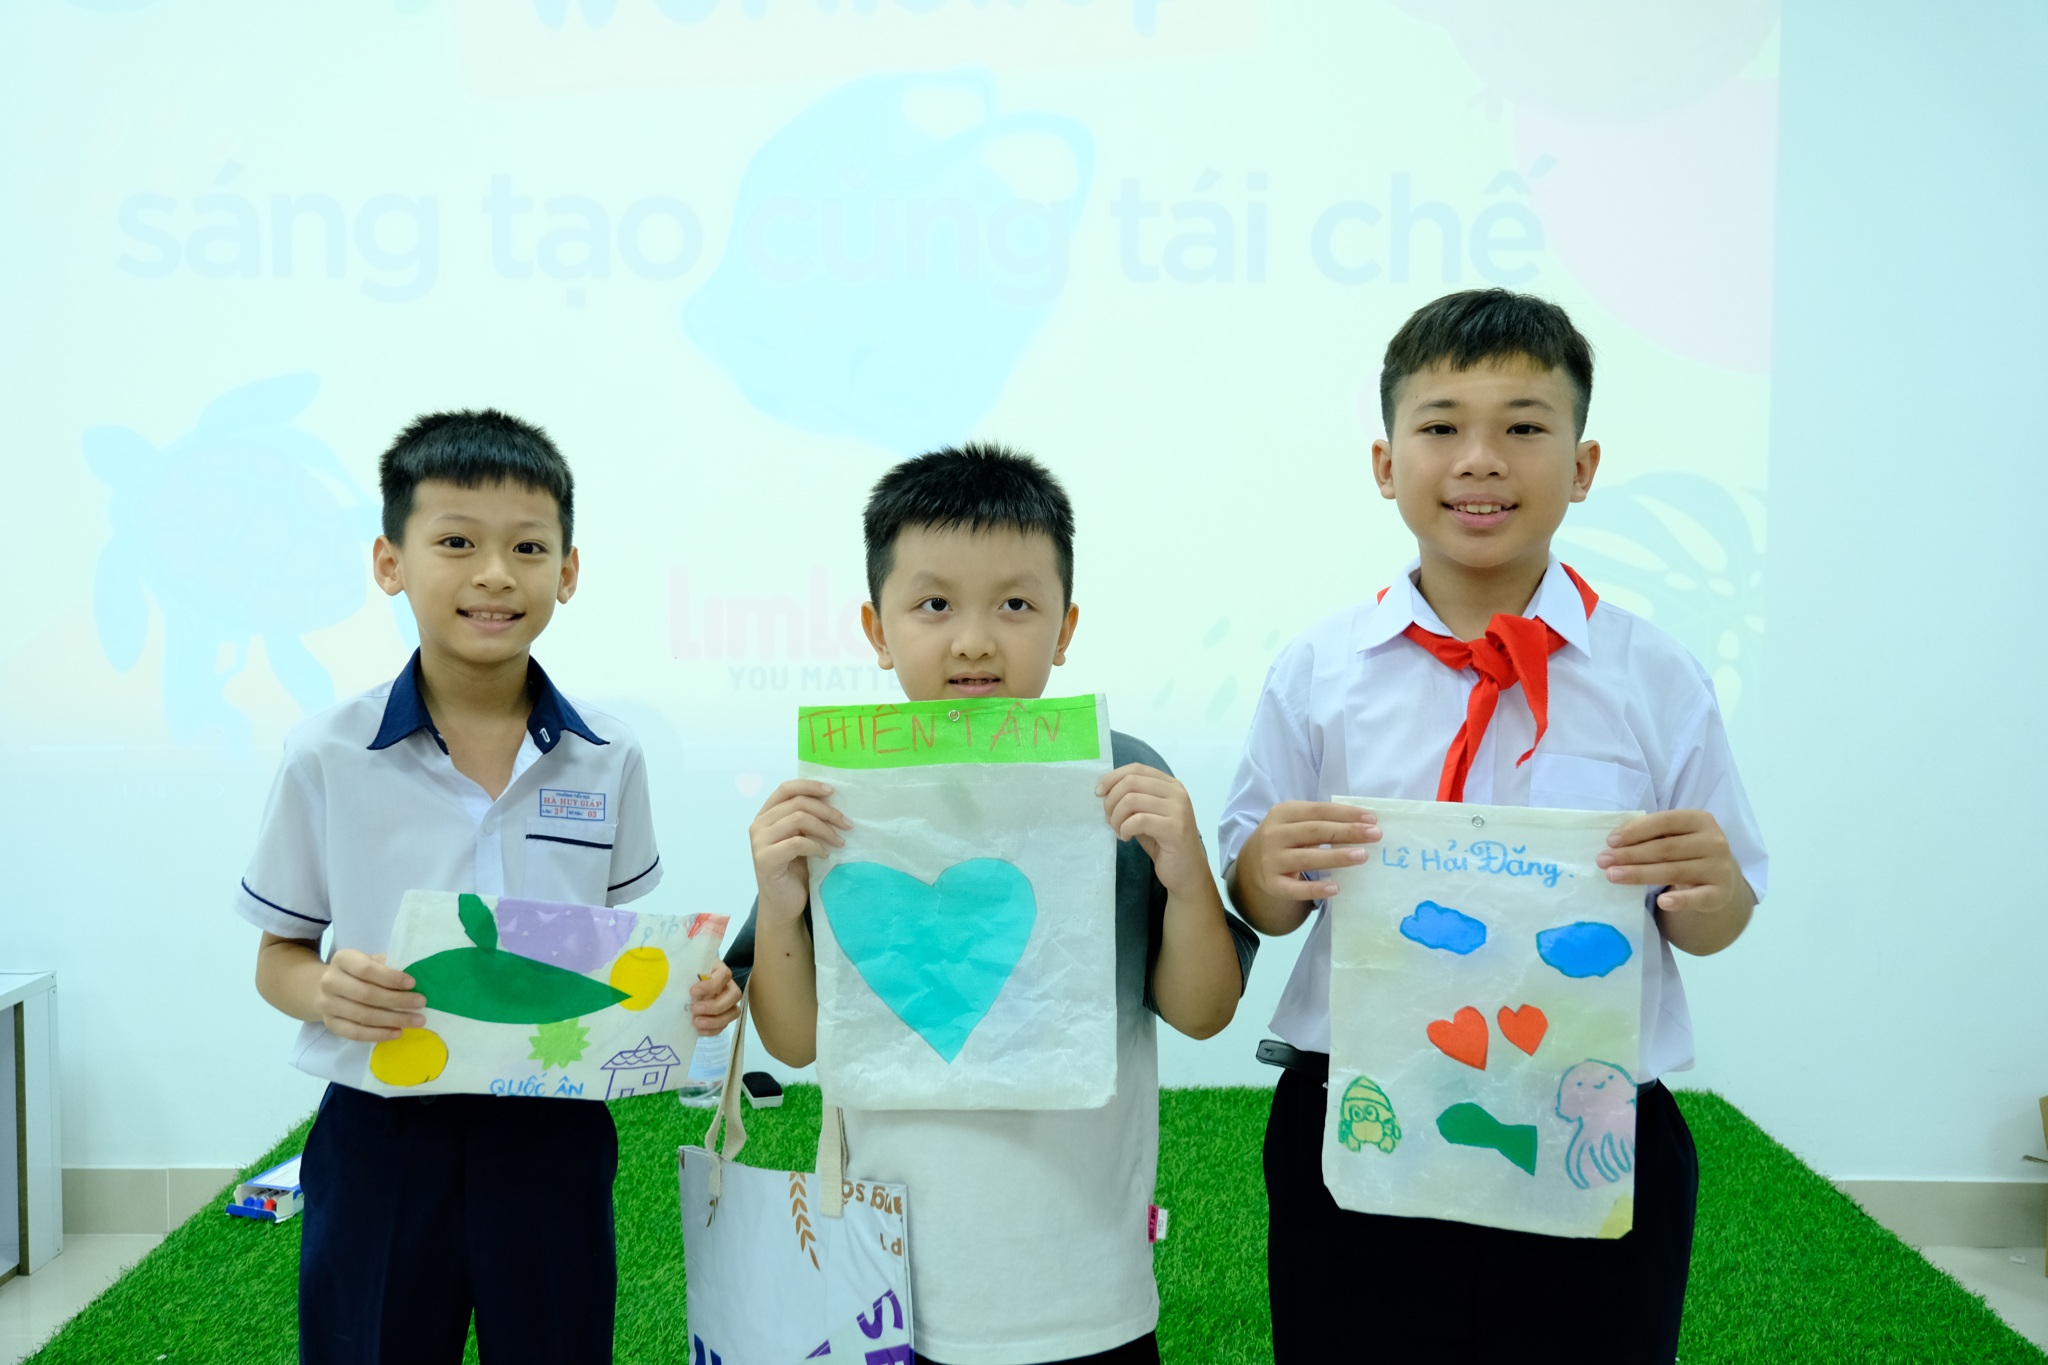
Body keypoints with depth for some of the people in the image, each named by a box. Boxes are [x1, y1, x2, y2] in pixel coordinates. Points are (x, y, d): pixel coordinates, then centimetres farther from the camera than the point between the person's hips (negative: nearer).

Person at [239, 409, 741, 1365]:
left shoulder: (608, 760, -1)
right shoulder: (326, 758, -6)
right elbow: (278, 956, 2)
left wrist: (688, 988, -11)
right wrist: (325, 992, -19)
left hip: (553, 1137, 1)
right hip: (380, 1140, -1)